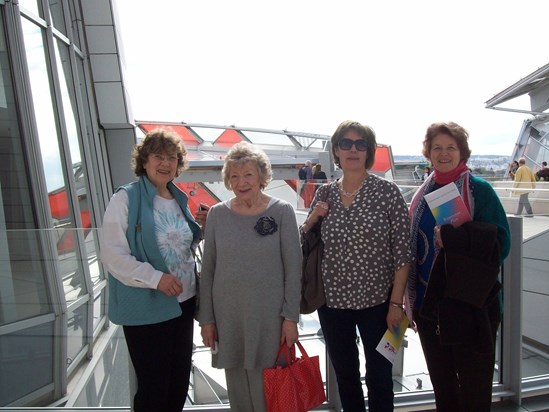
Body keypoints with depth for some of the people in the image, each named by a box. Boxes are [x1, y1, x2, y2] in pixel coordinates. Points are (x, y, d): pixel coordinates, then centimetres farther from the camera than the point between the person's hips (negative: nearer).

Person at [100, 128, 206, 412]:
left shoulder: (179, 199, 8)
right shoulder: (126, 199, -12)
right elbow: (112, 254, -18)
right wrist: (155, 277, -25)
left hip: (183, 301, 7)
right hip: (146, 308, -6)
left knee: (180, 382, 20)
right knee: (153, 388, 8)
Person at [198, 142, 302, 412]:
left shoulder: (282, 212, -5)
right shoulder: (217, 214, 1)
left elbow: (293, 268, -5)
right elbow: (208, 270, 4)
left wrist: (291, 317, -7)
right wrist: (206, 318, 4)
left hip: (269, 316, -2)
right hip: (228, 316, 2)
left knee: (268, 389, 7)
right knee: (238, 388, 15)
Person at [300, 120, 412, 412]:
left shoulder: (387, 191, -7)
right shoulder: (324, 193, 3)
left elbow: (402, 252, -7)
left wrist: (396, 302, -10)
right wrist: (312, 219, -7)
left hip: (377, 301, -3)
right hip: (332, 301, 3)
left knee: (379, 379, 13)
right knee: (345, 377, 19)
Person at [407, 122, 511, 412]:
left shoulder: (479, 190, -7)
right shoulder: (424, 193, 7)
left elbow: (500, 242, -13)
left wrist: (453, 236, -27)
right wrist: (410, 298, 11)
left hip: (469, 304, -4)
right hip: (429, 301, 5)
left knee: (474, 385, 9)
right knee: (440, 382, 19)